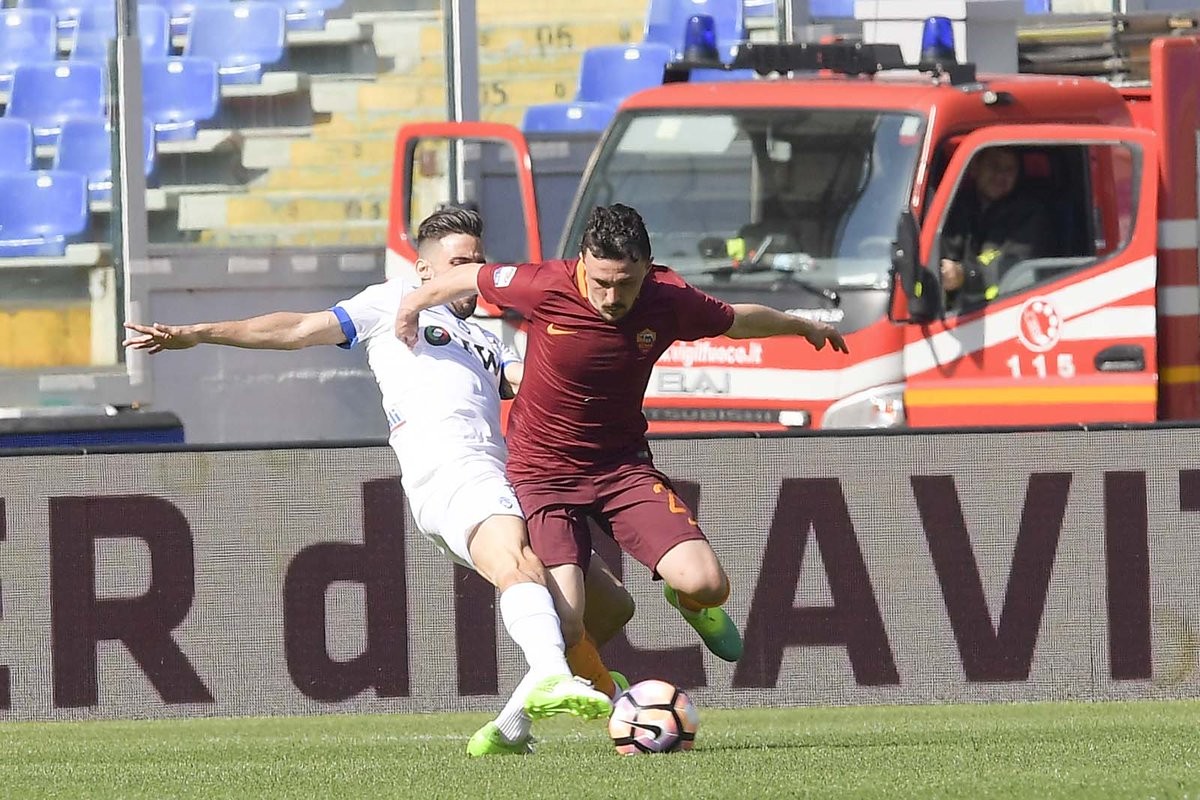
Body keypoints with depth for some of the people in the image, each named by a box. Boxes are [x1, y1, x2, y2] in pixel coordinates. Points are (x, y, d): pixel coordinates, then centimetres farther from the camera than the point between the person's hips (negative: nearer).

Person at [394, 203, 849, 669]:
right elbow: (470, 276, 0)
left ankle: (686, 599, 24)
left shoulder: (669, 300, -12)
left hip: (623, 466, 2)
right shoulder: (546, 287, -20)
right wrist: (412, 306, 16)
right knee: (564, 629, -18)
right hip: (542, 471, -2)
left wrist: (803, 327, 27)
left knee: (707, 585, -17)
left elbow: (738, 321, 10)